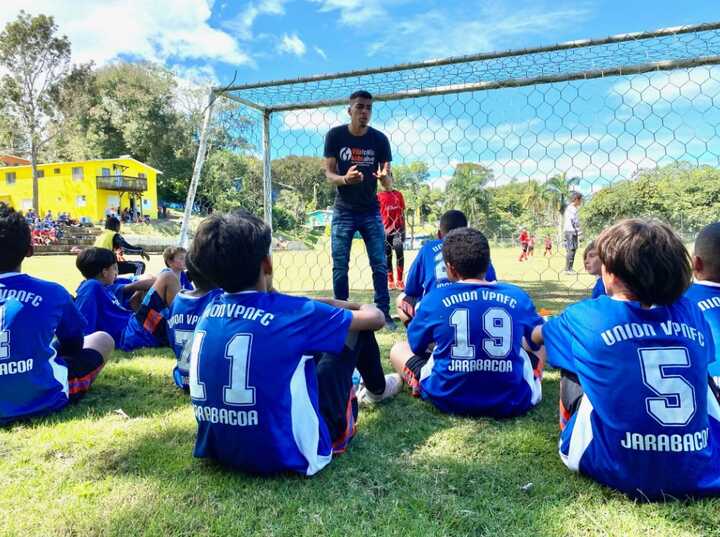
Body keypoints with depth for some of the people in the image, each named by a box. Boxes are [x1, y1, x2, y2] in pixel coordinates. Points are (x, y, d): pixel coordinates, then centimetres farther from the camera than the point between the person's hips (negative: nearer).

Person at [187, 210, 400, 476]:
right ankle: (379, 389, 37)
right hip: (288, 454, -6)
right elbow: (376, 318, -4)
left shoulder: (211, 309, -2)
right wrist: (364, 310, 19)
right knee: (359, 327, 6)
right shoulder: (286, 312, -20)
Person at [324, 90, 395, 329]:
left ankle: (384, 313, 10)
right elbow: (329, 174, -7)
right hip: (343, 212, -1)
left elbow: (388, 183, -3)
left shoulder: (380, 139, -3)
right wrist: (345, 179, -29)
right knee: (340, 266, 2)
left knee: (380, 265, 1)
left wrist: (384, 177, -28)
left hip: (371, 212, 1)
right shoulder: (335, 135, -6)